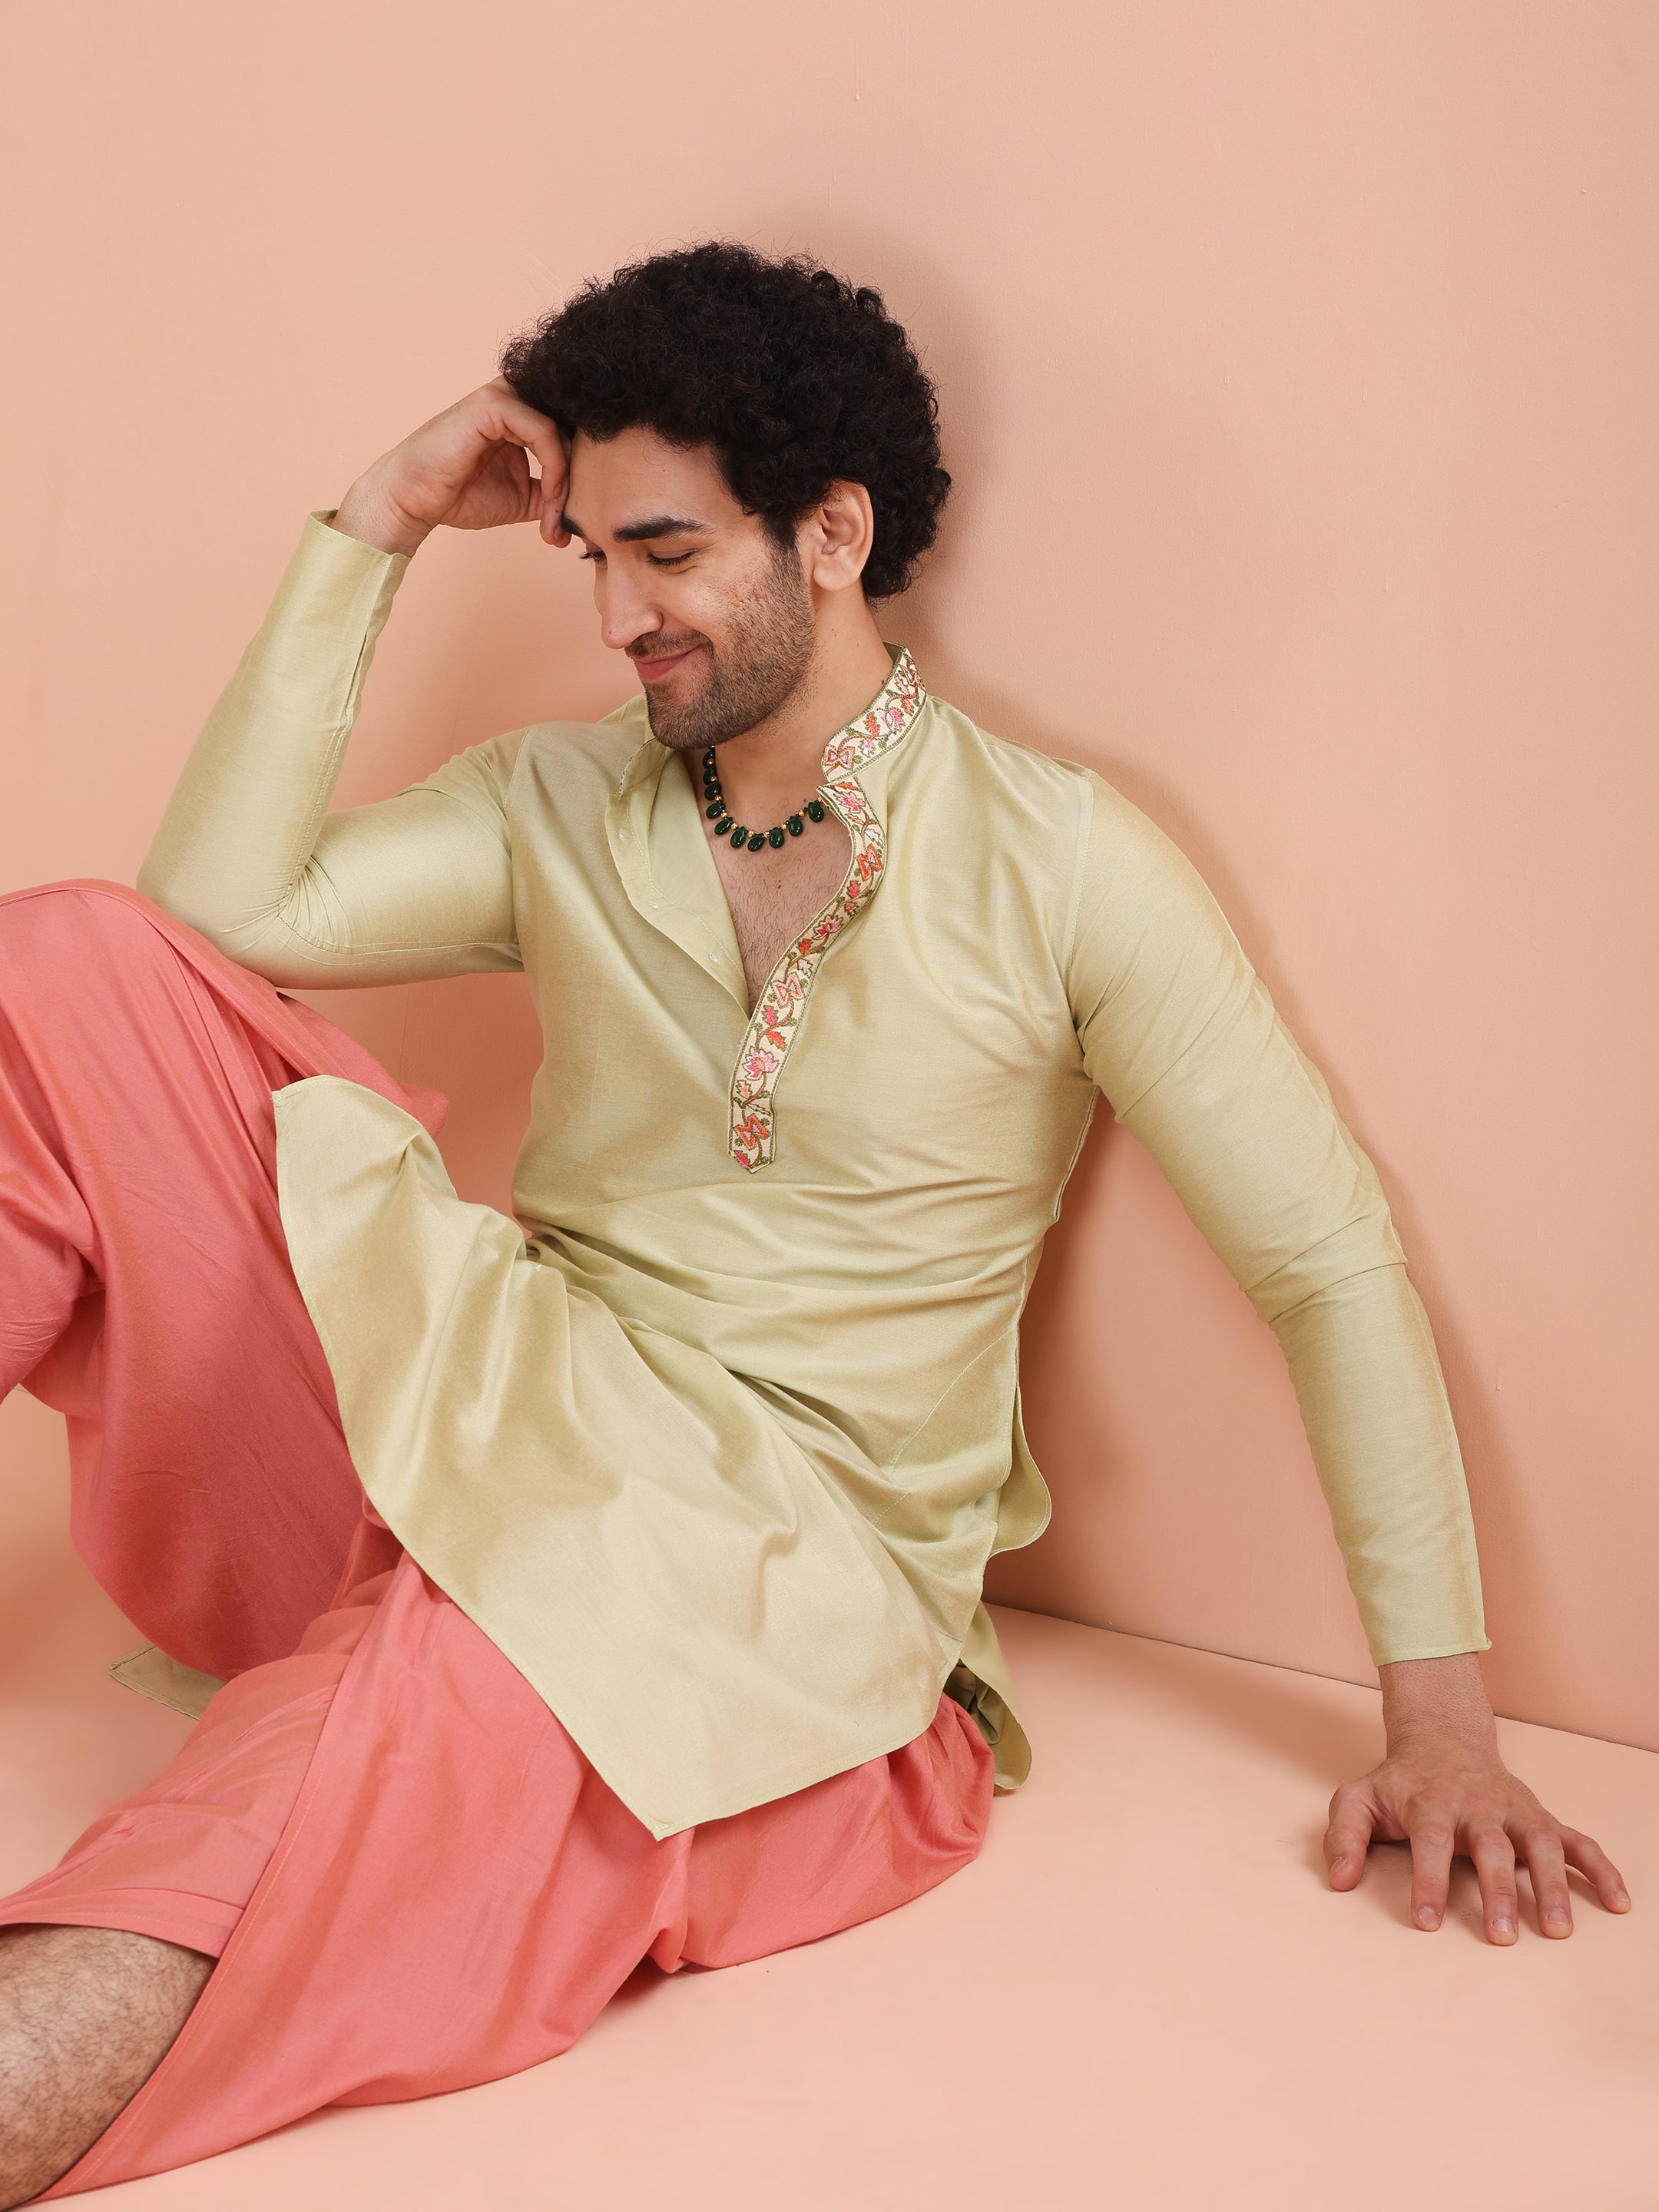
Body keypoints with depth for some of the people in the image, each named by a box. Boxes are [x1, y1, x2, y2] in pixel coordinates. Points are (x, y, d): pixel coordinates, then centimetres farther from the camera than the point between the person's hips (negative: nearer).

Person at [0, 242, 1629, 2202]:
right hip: (494, 1427, 4)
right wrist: (372, 532, -2)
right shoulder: (561, 809, 11)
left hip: (777, 1555, -4)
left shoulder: (1055, 864, -3)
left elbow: (1334, 1268, -3)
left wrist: (1440, 1718, -8)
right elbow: (221, 910, -3)